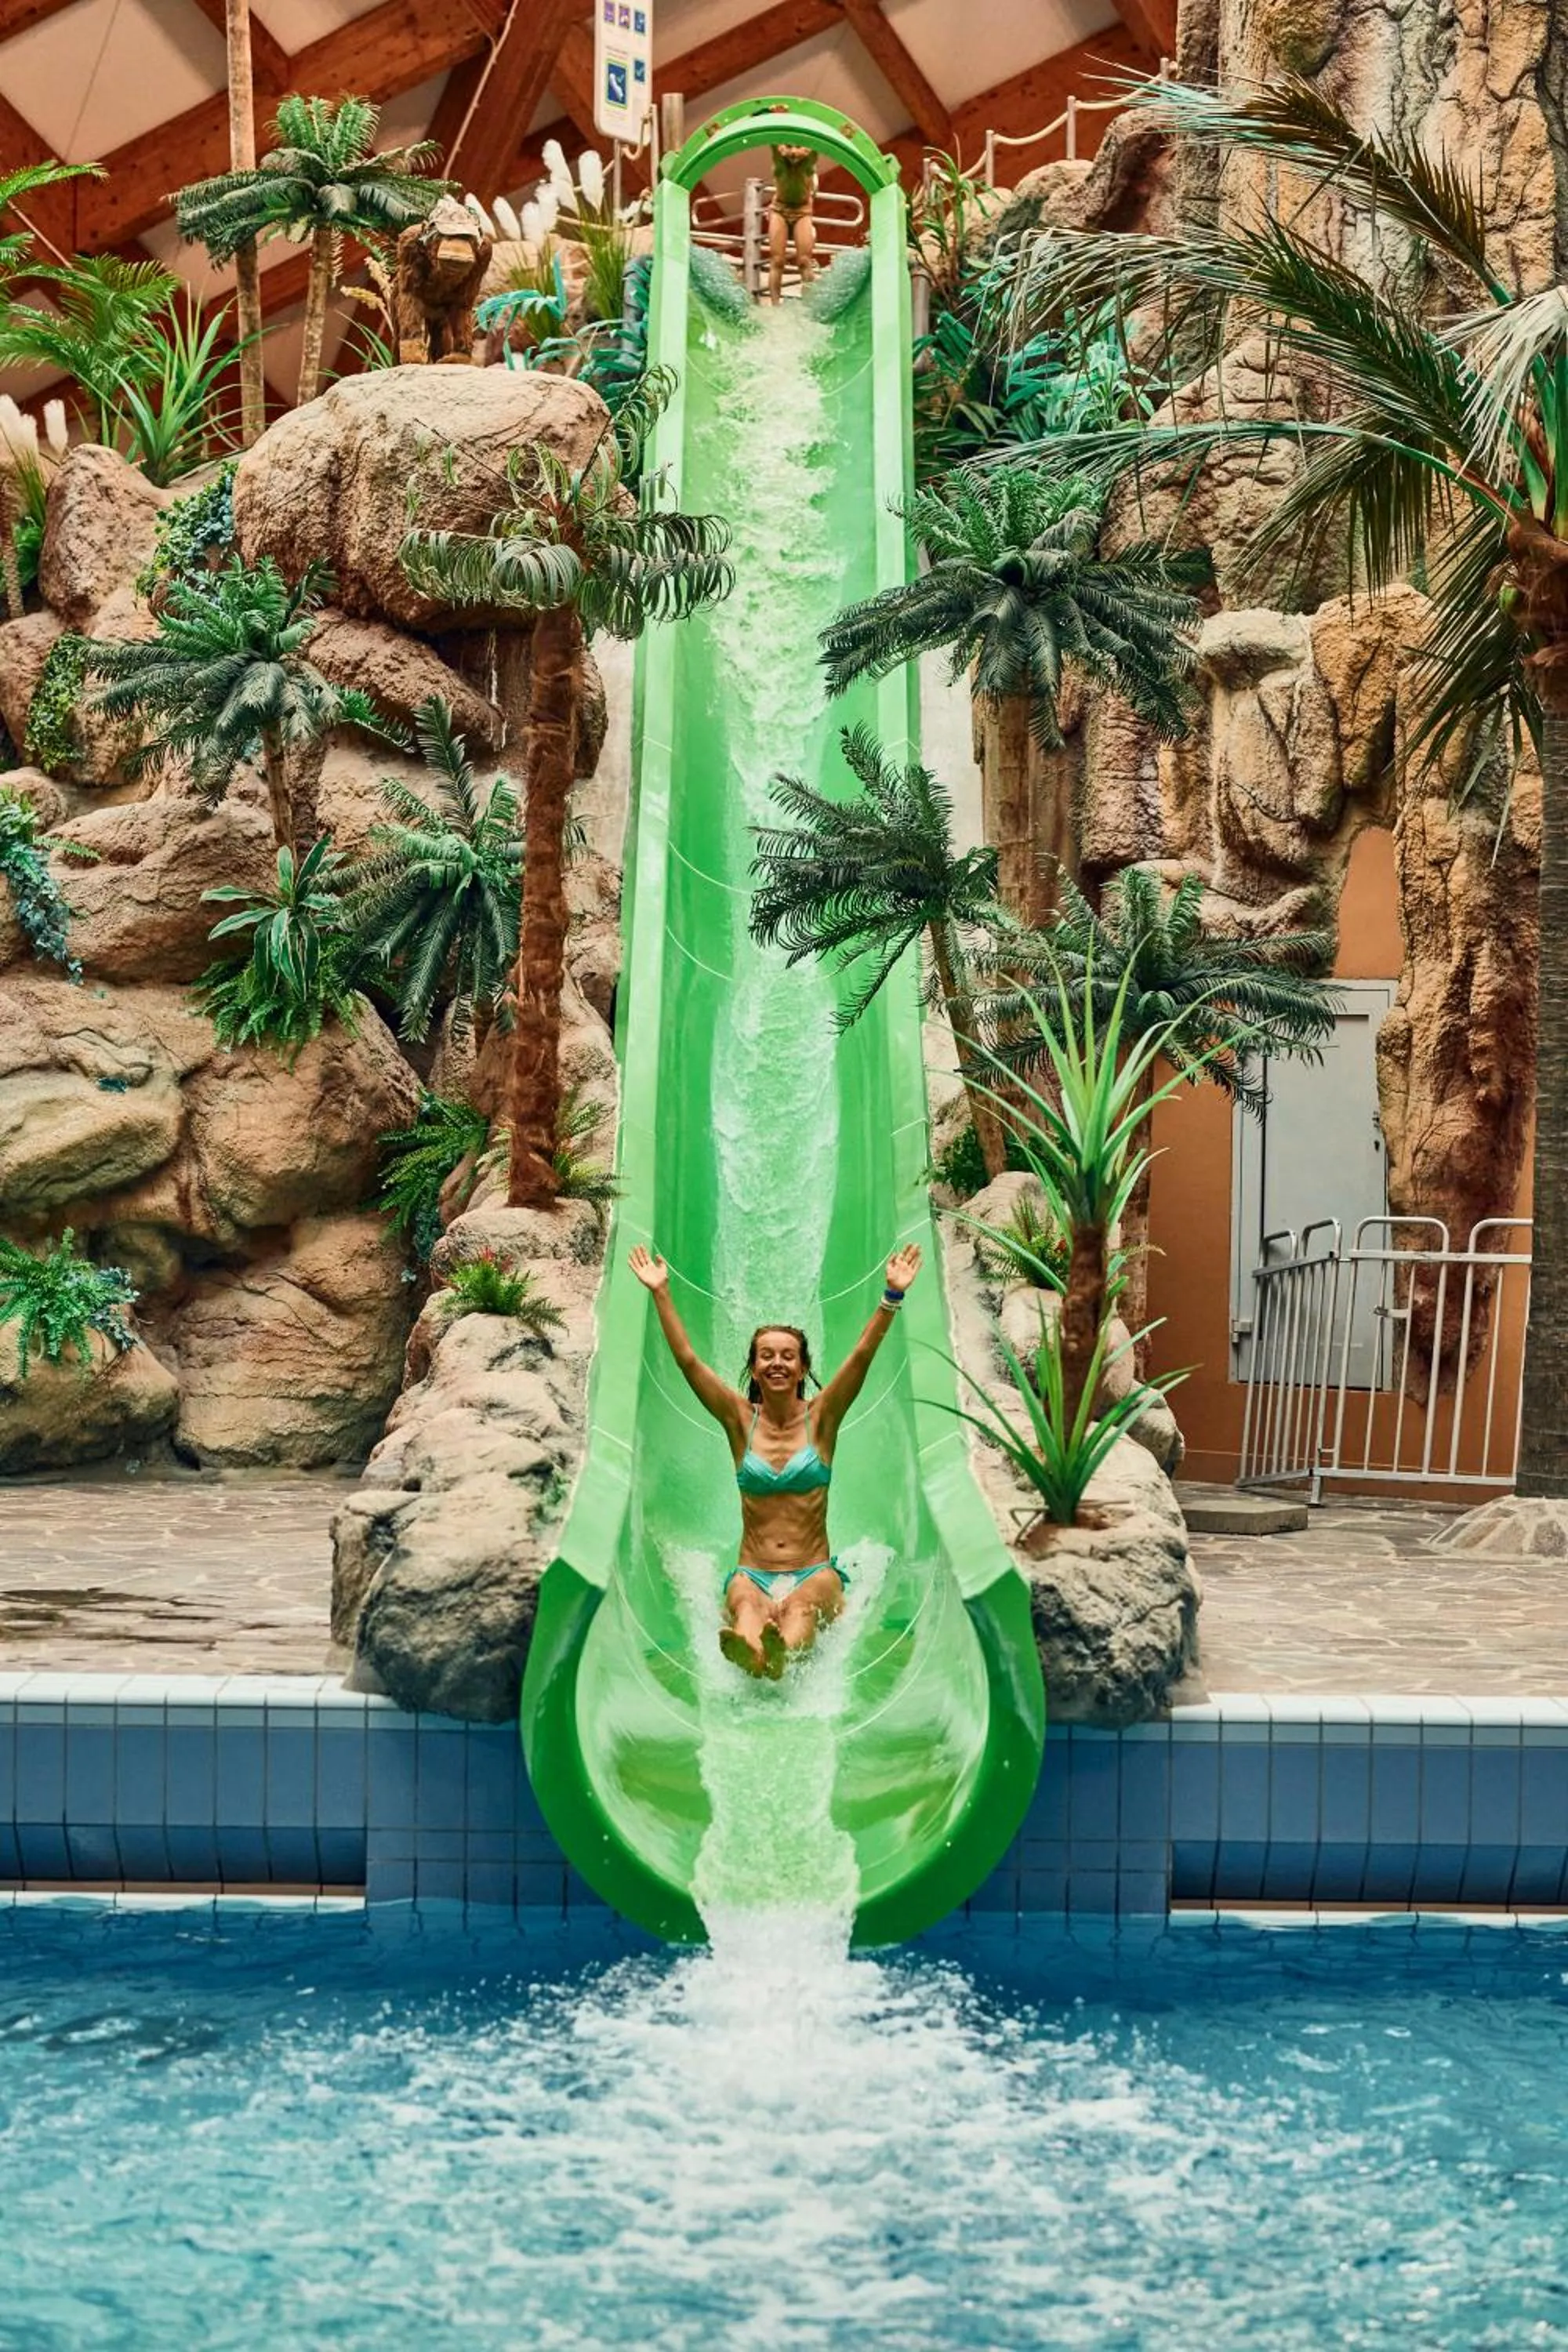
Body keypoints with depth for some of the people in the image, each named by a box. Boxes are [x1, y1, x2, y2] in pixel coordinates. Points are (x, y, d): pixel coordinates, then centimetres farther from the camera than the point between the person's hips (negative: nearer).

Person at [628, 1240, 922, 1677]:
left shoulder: (820, 1418, 8)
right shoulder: (741, 1419, 11)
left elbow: (863, 1355, -4)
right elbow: (687, 1361, 4)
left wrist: (893, 1296, -15)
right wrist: (661, 1293, -1)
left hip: (815, 1574, 0)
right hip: (751, 1572, 0)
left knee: (800, 1607, -37)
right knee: (747, 1605, -38)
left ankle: (783, 1652, -72)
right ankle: (748, 1649, -73)